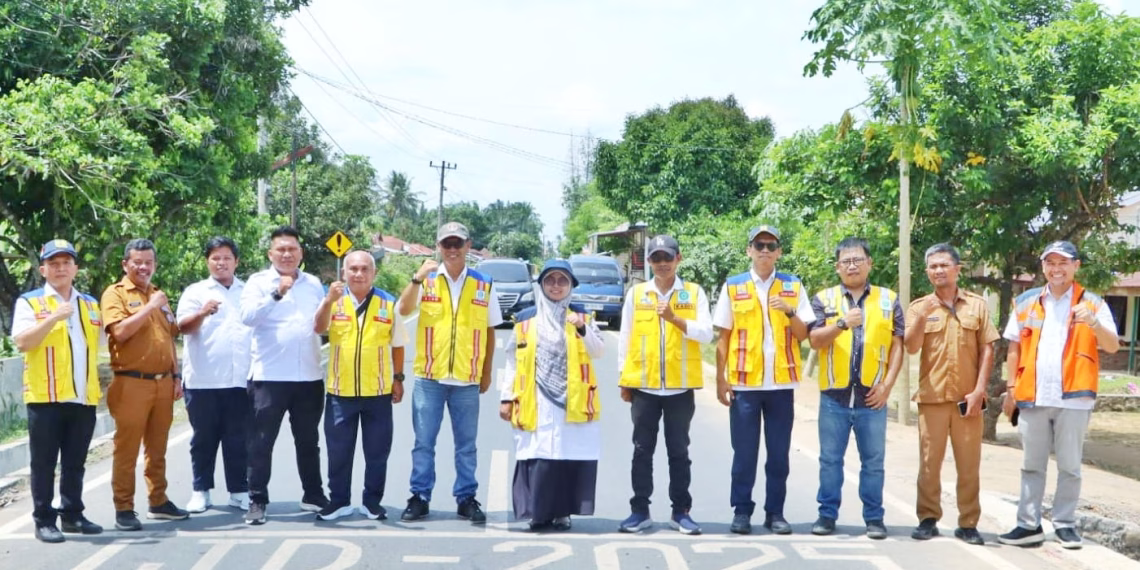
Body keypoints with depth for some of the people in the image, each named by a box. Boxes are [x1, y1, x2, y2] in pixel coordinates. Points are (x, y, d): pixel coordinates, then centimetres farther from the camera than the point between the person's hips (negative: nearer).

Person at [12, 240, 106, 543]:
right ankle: (44, 520, 6)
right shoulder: (29, 302, -1)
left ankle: (72, 514, 20)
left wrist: (98, 382, 9)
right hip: (45, 397, -4)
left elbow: (100, 343, 21)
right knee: (44, 463, 1)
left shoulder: (90, 304, 15)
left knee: (75, 463, 11)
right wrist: (54, 318, -24)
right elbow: (21, 342, -15)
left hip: (84, 398, 5)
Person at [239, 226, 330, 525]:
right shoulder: (258, 282, -1)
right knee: (261, 442, -1)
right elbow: (247, 316, -17)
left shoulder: (314, 284, 12)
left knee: (308, 441, 14)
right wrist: (277, 294, -26)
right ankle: (257, 501, 5)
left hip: (309, 376, 4)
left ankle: (313, 495, 25)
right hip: (269, 376, -4)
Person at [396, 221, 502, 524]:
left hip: (467, 380, 1)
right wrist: (417, 279, -26)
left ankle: (466, 498, 17)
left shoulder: (484, 285, 3)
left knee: (466, 445, 8)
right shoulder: (426, 280, 2)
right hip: (429, 377, 0)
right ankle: (420, 497, 13)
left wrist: (487, 373, 8)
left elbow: (490, 332, 9)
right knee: (424, 442, 4)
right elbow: (403, 310, -13)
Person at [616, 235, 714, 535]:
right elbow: (625, 338, 8)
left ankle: (681, 511, 13)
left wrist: (675, 319, -21)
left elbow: (706, 333, -7)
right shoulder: (636, 293, 6)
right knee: (642, 450, 5)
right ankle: (640, 510, 11)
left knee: (679, 451, 6)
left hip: (680, 387, -1)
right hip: (643, 386, 1)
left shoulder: (694, 293, 2)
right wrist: (624, 380, 5)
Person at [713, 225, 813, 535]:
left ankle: (775, 512, 15)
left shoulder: (793, 286, 5)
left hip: (782, 382, 1)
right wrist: (720, 379, -1)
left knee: (779, 453, 6)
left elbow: (803, 335, 4)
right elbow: (723, 336, 4)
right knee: (744, 452, 3)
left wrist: (789, 312, -14)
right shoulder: (733, 287, 3)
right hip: (744, 382, -1)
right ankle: (742, 511, 12)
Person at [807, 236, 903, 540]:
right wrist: (842, 324, -22)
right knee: (830, 459, 5)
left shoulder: (888, 299, 8)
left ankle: (874, 517, 12)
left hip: (872, 396, 0)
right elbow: (815, 340, -5)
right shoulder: (824, 299, 6)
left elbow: (897, 345, 6)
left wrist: (887, 384, -4)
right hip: (834, 394, 0)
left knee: (873, 461, 5)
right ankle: (827, 514, 13)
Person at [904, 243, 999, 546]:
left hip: (967, 396, 0)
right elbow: (911, 347, -8)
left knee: (969, 463, 4)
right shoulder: (919, 307, 4)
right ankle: (928, 519, 12)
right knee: (929, 461, 3)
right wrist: (923, 316, -22)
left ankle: (968, 523, 11)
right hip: (932, 396, 0)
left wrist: (979, 390, -5)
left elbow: (987, 349, 3)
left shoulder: (977, 304, 5)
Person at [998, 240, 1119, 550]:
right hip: (1033, 396, 2)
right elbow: (1014, 348, 14)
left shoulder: (1092, 303, 2)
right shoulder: (1026, 302, 10)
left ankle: (1065, 524, 13)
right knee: (1031, 465, 8)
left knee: (1069, 466, 4)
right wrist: (1011, 388, 9)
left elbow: (1113, 346, -6)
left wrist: (1094, 323, -25)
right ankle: (1029, 524, 13)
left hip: (1073, 398, -2)